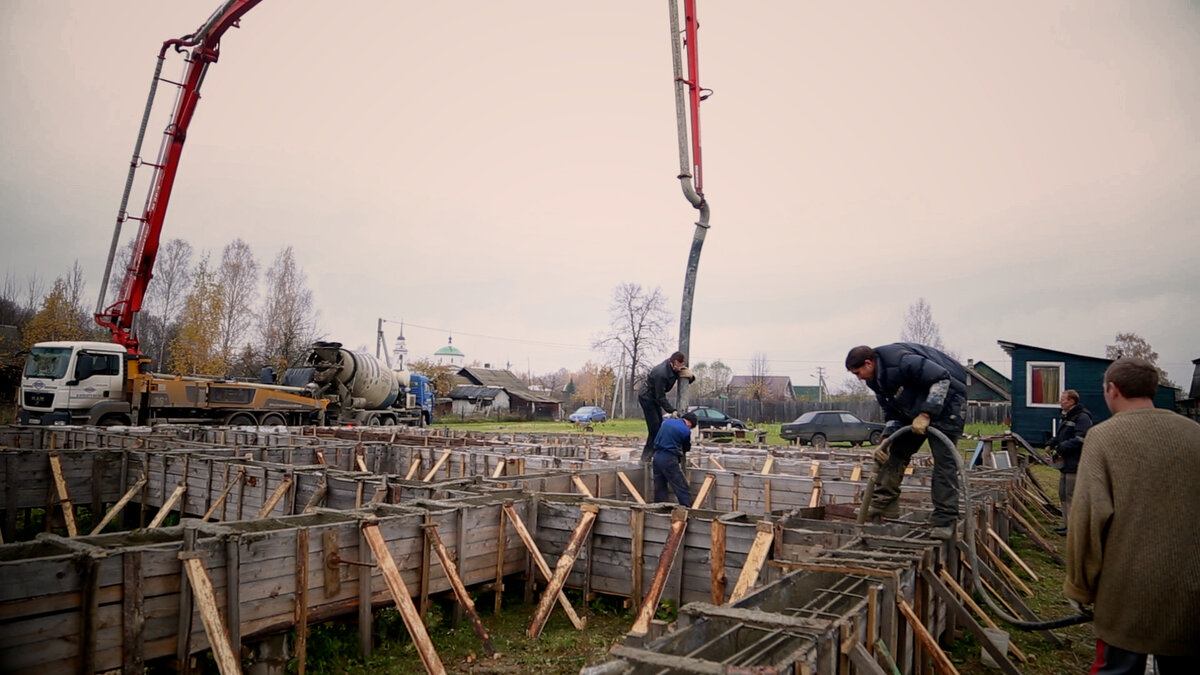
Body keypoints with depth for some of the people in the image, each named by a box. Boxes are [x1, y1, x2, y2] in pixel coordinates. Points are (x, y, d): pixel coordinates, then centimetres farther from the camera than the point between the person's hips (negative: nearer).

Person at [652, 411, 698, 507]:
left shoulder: (666, 421, 10)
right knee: (682, 488, 0)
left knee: (659, 487, 14)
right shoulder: (686, 430, -7)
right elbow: (687, 448, 9)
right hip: (669, 459, -7)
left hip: (657, 456, 7)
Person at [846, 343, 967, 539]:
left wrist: (926, 414, -30)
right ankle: (883, 504, 11)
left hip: (944, 400, -10)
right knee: (896, 450, 7)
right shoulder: (876, 380, 1)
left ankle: (945, 521, -11)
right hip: (915, 409, 10)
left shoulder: (901, 361, -29)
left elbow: (942, 378, -29)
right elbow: (892, 412, 8)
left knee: (944, 460, -13)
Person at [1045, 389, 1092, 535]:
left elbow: (1080, 440, -24)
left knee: (1072, 495, -6)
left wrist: (1061, 447, -23)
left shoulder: (1082, 418, -15)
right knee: (1063, 494, 16)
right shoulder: (1065, 416, 17)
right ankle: (1067, 524, 26)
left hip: (1075, 464, -10)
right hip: (1065, 463, 10)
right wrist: (1051, 444, 6)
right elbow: (1059, 436, 25)